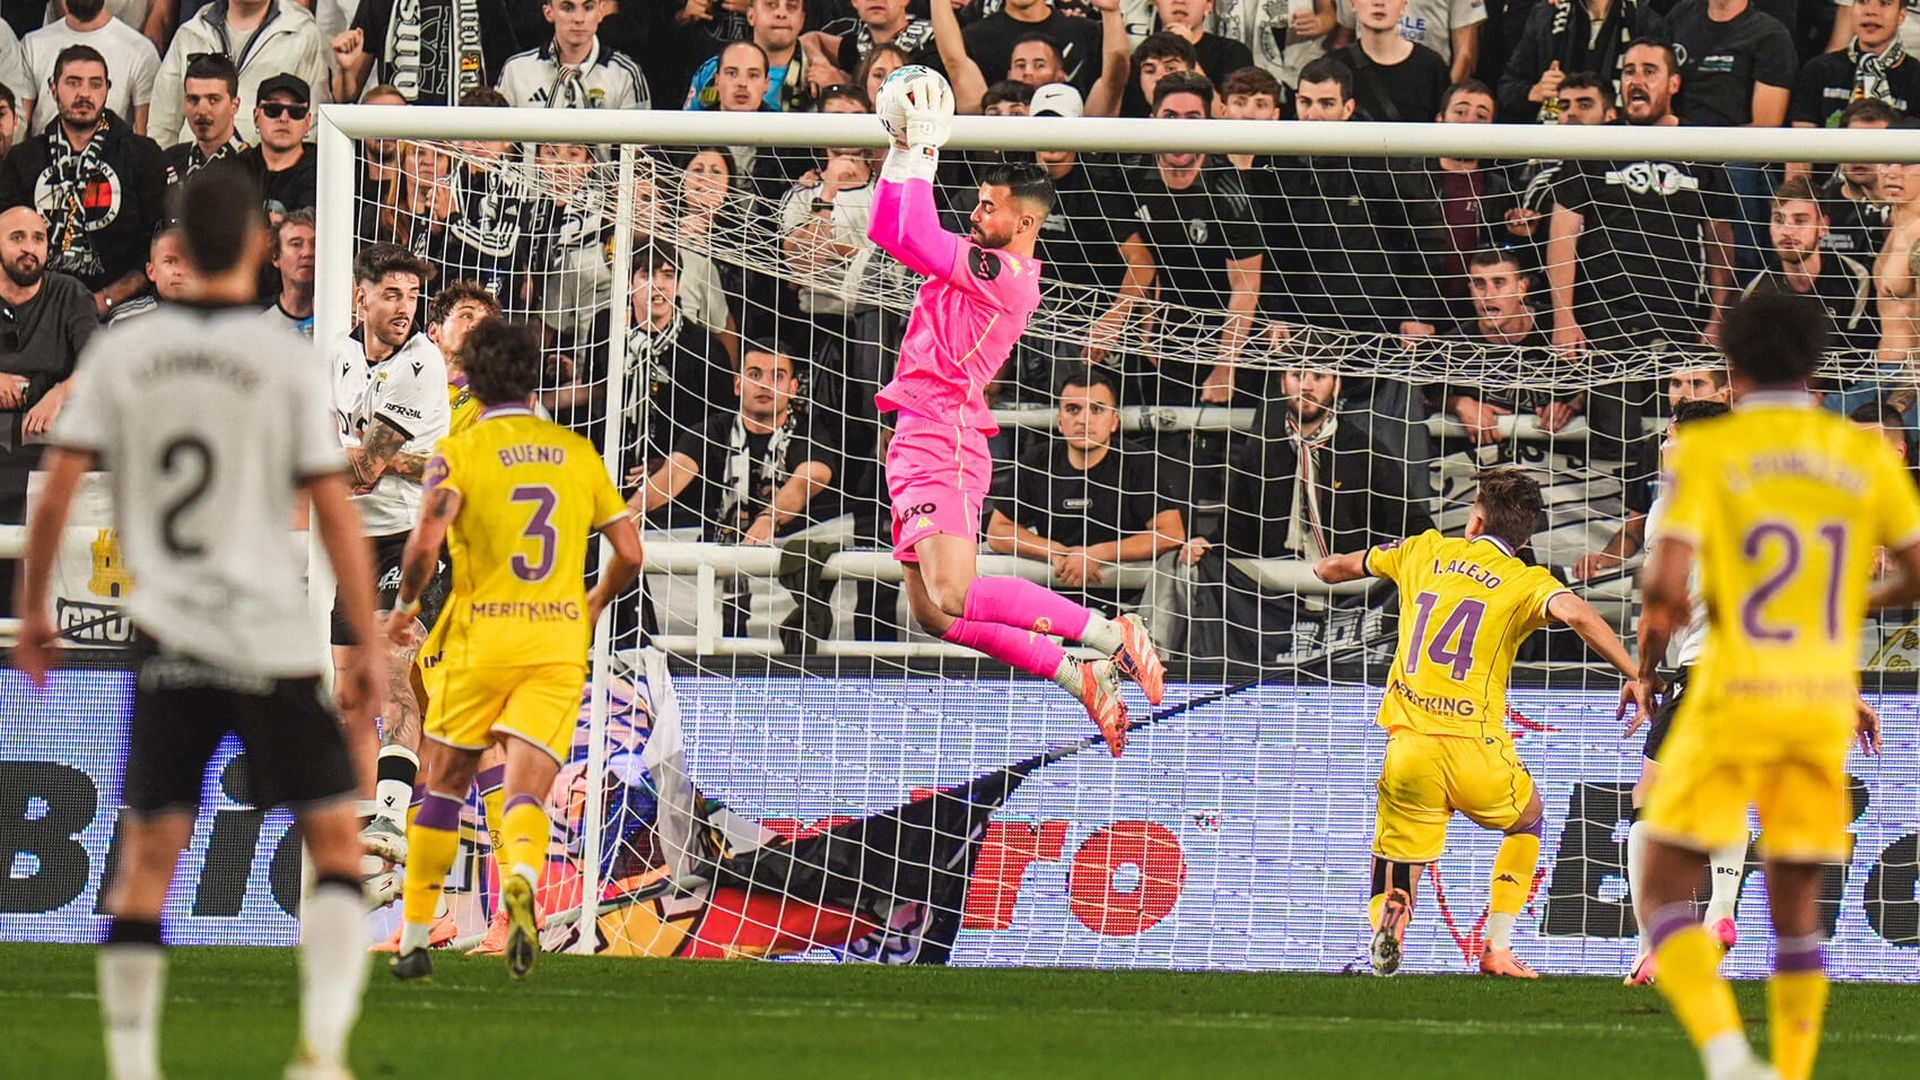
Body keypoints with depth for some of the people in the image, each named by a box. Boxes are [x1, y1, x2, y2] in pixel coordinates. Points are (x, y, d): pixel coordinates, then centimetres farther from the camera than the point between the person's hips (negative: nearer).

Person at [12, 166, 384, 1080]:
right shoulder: (286, 363, -5)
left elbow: (56, 495, 0)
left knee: (147, 856, 7)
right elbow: (334, 514, -4)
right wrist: (368, 646, 1)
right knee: (334, 841, 6)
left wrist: (32, 611, 12)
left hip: (168, 642, 3)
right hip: (272, 643, -2)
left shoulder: (119, 356, 2)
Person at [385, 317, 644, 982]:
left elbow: (426, 543, -17)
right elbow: (629, 554, 9)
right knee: (527, 794, -6)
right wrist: (593, 604, 28)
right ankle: (521, 878, -40)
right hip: (559, 644, 2)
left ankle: (414, 941, 22)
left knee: (444, 787, 15)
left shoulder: (459, 453, -2)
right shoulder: (577, 453, 9)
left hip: (479, 641, -2)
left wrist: (405, 605, 2)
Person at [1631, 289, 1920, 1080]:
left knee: (1665, 891, 2)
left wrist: (1648, 658, 4)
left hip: (1733, 696, -4)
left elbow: (1666, 580, -15)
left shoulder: (1706, 450, -5)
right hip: (1824, 700, 4)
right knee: (1795, 907, 14)